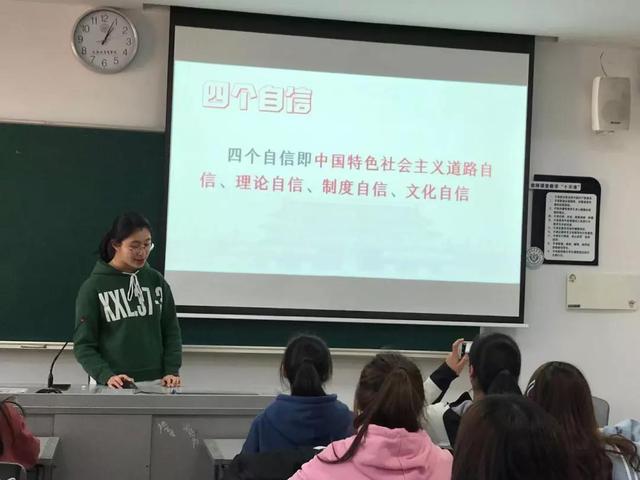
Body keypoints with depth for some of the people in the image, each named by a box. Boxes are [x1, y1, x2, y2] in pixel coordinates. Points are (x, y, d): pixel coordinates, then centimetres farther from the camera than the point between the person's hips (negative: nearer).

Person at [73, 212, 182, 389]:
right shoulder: (93, 287, -5)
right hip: (112, 387, -2)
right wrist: (107, 376, -19)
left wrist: (172, 371, -5)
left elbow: (171, 332, 8)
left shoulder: (157, 281, 5)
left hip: (154, 383, 3)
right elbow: (83, 344, -5)